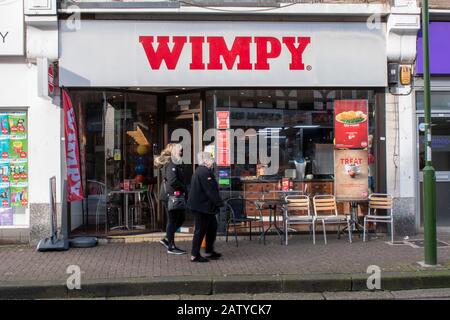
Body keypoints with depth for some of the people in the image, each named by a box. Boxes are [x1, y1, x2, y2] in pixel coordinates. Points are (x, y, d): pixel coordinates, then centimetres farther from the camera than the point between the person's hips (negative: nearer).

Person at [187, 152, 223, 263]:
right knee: (200, 230, -3)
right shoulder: (204, 172, -20)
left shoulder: (201, 171, 15)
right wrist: (218, 202, -15)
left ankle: (209, 251, 26)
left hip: (201, 205, 11)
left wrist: (217, 202, 19)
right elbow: (210, 190, -22)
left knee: (212, 227, 18)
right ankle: (195, 255, 5)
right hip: (202, 206, -11)